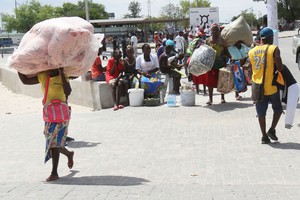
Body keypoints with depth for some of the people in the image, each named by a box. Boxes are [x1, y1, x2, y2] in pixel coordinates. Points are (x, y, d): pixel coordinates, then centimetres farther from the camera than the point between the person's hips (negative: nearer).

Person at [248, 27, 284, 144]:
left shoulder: (252, 52, 6)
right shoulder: (274, 49, -9)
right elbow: (280, 68, -16)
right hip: (271, 86, -4)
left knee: (261, 113, 11)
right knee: (278, 108, 16)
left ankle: (264, 136, 13)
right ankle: (272, 130, 5)